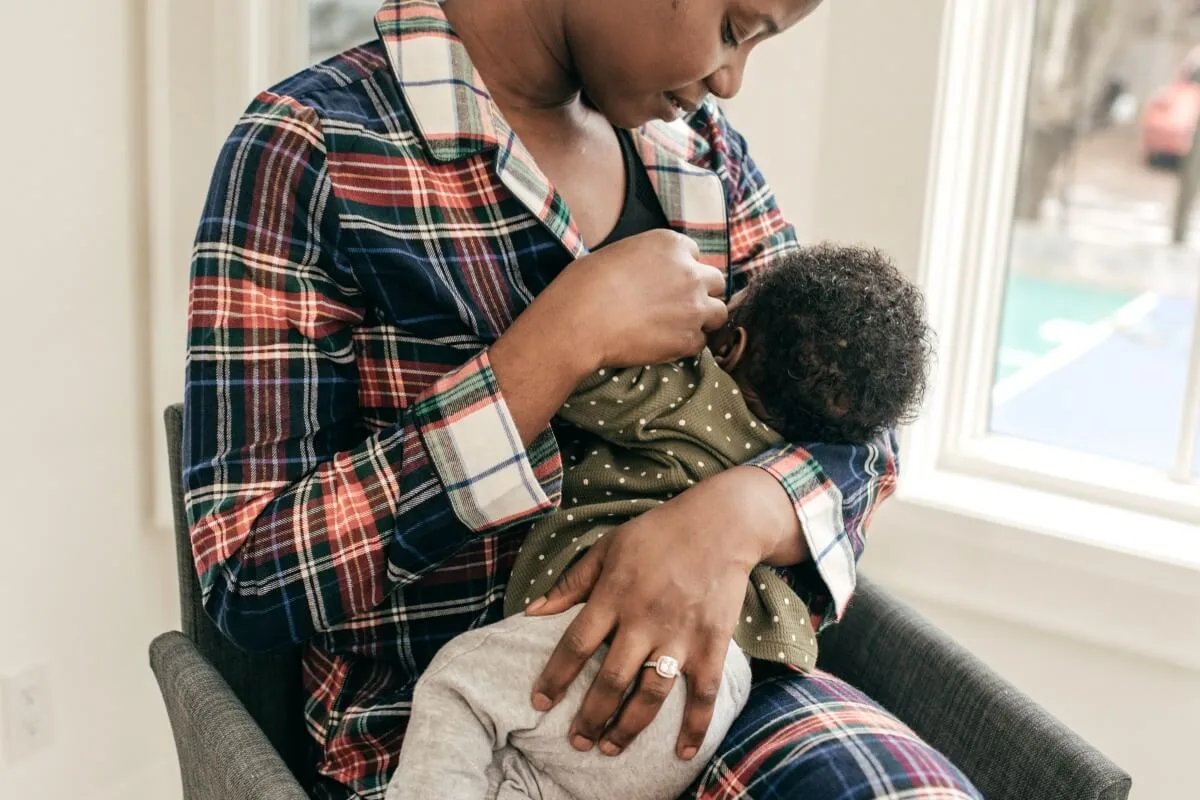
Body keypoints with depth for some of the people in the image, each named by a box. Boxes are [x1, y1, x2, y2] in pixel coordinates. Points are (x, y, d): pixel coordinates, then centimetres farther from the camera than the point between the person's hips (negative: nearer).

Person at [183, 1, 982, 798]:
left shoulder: (703, 148, 6)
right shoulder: (313, 151, -12)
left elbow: (855, 426, 4)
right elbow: (249, 582, -15)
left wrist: (735, 516, -20)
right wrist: (568, 339, -22)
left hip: (686, 676, 5)